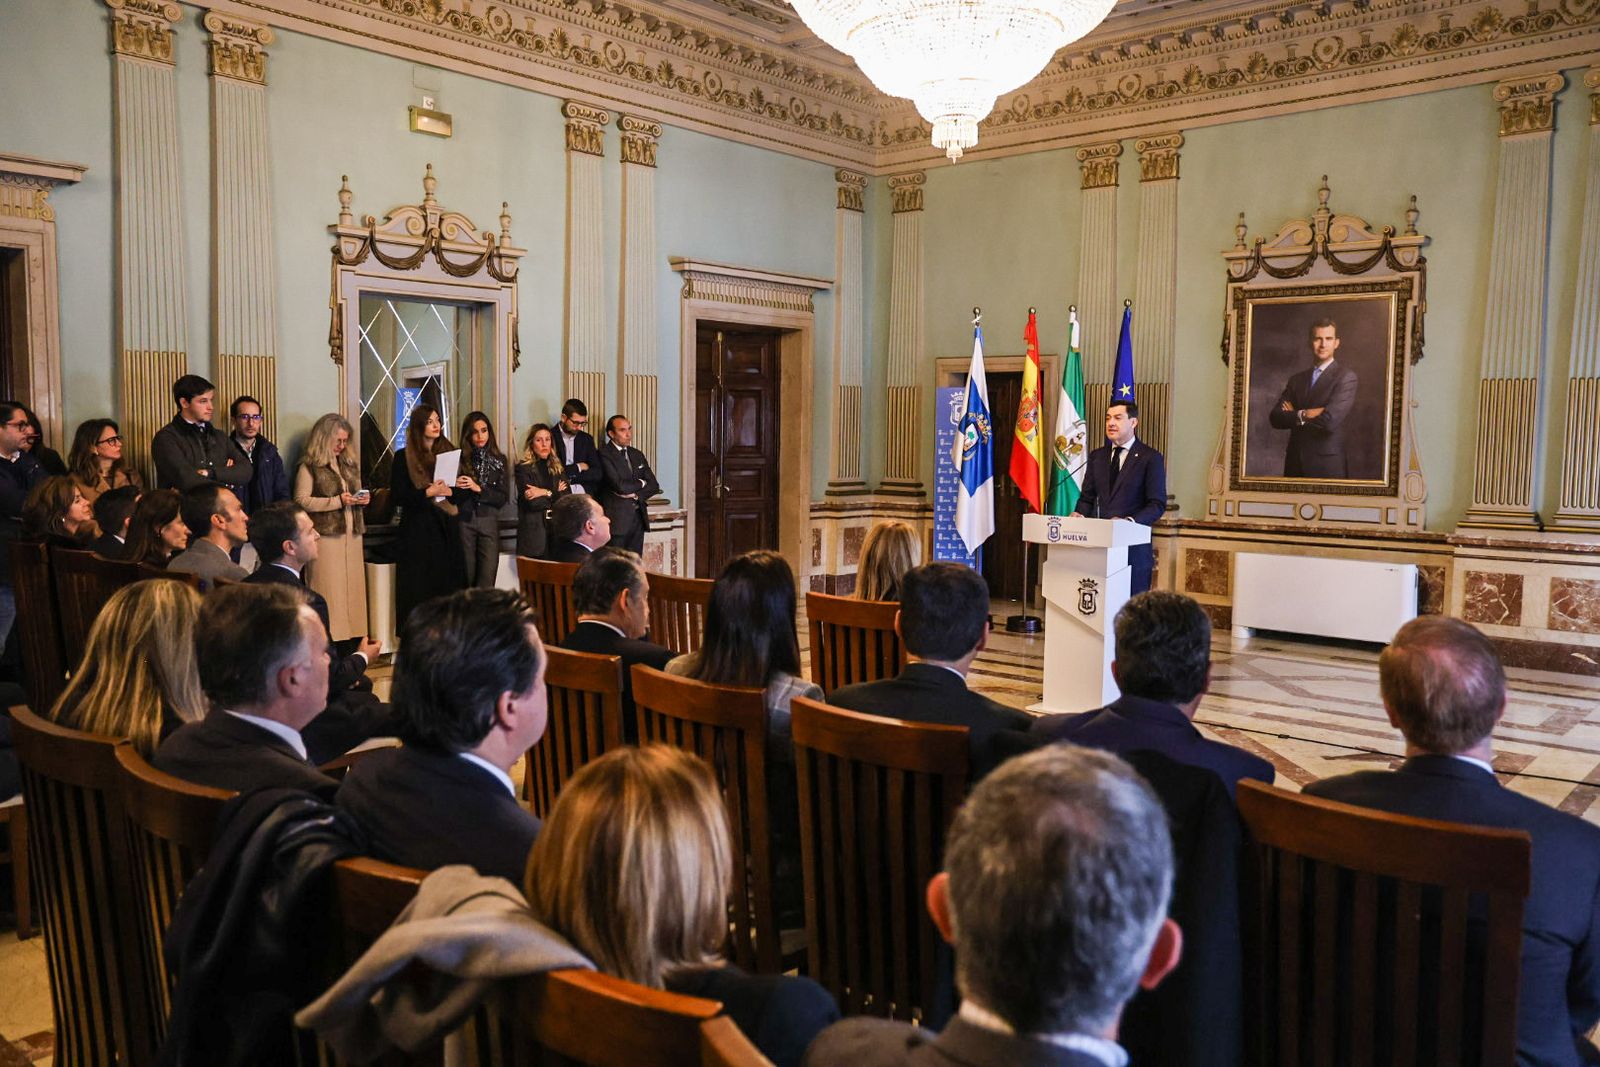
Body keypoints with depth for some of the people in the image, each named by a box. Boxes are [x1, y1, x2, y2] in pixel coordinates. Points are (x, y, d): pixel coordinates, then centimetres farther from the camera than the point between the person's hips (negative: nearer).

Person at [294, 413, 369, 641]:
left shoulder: (350, 464, 17)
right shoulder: (309, 466, -1)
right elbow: (301, 501, -9)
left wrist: (362, 499, 4)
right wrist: (337, 501, -15)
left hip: (352, 535, 6)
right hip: (326, 536, -6)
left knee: (353, 589, 3)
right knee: (329, 592, -6)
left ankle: (352, 634, 6)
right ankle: (327, 637, -3)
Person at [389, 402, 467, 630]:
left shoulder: (448, 453, 12)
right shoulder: (404, 457, 1)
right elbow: (397, 496, -6)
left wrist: (450, 491, -6)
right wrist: (428, 493, -17)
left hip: (446, 528, 4)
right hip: (418, 529, -4)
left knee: (448, 584, 1)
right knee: (419, 588, -4)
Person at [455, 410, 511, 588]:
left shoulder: (499, 460, 8)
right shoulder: (459, 459, 3)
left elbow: (503, 497, 2)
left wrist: (478, 488, -10)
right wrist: (455, 487, -16)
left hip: (489, 522, 1)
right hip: (464, 521, -1)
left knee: (487, 581, -6)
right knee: (467, 579, 2)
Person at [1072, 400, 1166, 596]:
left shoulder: (1151, 458, -1)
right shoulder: (1097, 456, 15)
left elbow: (1157, 504, -6)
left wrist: (1130, 521, -22)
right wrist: (1079, 514, -5)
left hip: (1133, 547, -4)